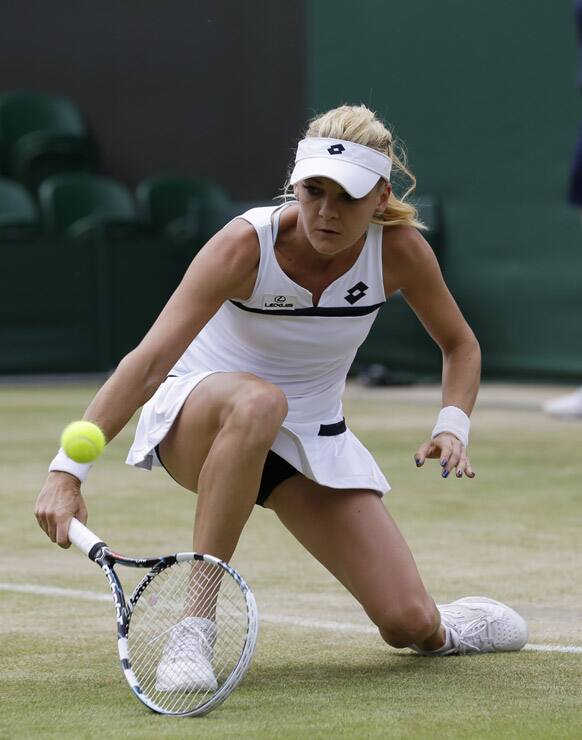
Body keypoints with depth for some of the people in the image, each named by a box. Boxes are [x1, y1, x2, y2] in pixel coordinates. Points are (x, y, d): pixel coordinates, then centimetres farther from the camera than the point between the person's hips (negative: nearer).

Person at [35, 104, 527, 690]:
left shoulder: (399, 249, -16)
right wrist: (67, 472, -40)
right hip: (196, 416, -3)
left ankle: (441, 628, 29)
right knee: (257, 401, -43)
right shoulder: (247, 244, -26)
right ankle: (192, 623, -34)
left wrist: (452, 427, -16)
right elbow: (148, 363, -31)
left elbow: (460, 346, 3)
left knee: (408, 623, -13)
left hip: (315, 439, 3)